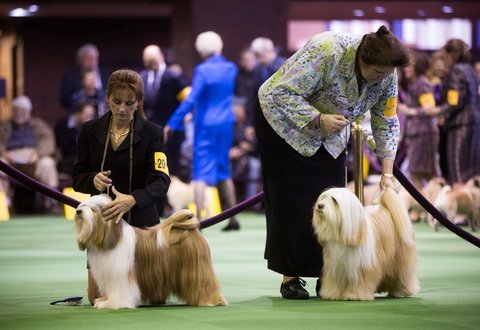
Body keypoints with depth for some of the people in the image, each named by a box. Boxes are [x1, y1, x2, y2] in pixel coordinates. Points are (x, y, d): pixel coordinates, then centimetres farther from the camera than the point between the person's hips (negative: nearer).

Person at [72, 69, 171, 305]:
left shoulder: (152, 133, -8)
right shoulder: (90, 131, 0)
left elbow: (161, 181, -18)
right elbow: (77, 178, 3)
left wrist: (132, 199, -37)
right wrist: (93, 179, -21)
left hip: (140, 221, -2)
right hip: (101, 222, 2)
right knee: (97, 297, 2)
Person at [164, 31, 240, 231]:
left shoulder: (203, 71, -15)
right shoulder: (231, 68, 5)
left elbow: (190, 100, -19)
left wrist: (172, 124, -17)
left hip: (206, 125, -6)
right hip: (226, 124, 6)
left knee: (201, 172, -6)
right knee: (224, 170, 17)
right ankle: (233, 219, 18)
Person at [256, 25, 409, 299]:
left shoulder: (386, 75, -16)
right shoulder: (327, 52, -35)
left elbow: (386, 123, -6)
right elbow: (284, 93, -31)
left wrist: (387, 173, -11)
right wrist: (318, 120, -37)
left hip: (330, 137, 6)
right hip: (286, 123, -6)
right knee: (292, 203, -7)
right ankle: (290, 276, -1)